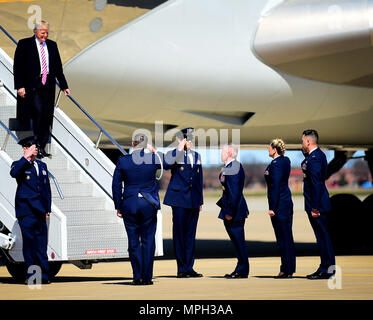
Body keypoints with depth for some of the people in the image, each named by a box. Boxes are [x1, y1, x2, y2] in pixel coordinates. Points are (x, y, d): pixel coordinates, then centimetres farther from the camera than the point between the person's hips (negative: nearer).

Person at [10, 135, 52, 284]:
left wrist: (47, 209, 14)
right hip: (26, 210, -5)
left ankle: (43, 276, 5)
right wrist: (25, 159, -17)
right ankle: (30, 276, 0)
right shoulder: (19, 165, 3)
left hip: (40, 211, 5)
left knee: (41, 243, 3)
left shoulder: (42, 166, 19)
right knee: (29, 242, -4)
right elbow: (13, 173, -22)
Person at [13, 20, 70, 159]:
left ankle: (42, 147, 8)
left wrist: (64, 86, 16)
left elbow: (58, 67, 19)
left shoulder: (52, 45, 15)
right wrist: (20, 86, -10)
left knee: (47, 117, 2)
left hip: (48, 86, 5)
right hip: (32, 85, -5)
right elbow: (18, 66, -2)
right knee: (38, 112, -17)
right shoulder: (24, 44, 0)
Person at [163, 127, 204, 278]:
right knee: (179, 233, -2)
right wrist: (181, 150, -29)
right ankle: (181, 268, 3)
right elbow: (167, 165, -24)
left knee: (191, 233, 8)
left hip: (194, 201, 5)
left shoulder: (196, 156, 15)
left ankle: (189, 267, 12)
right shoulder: (173, 154, -1)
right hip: (179, 199, -5)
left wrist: (200, 200, 16)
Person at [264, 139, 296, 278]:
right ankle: (290, 268, 17)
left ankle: (286, 270, 0)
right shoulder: (286, 161, 10)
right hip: (287, 201, 9)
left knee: (283, 237, -4)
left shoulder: (275, 164, -17)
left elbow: (275, 186, -19)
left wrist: (272, 208, -18)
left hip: (279, 204, -9)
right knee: (288, 236, 12)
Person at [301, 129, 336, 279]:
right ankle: (327, 267, 19)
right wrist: (306, 154, 10)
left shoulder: (315, 158, -18)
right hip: (318, 203, 11)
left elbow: (316, 184, -22)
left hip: (316, 204, -11)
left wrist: (315, 208, -22)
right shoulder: (318, 154, 14)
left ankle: (327, 269, -2)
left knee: (322, 235, -5)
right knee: (322, 235, 13)